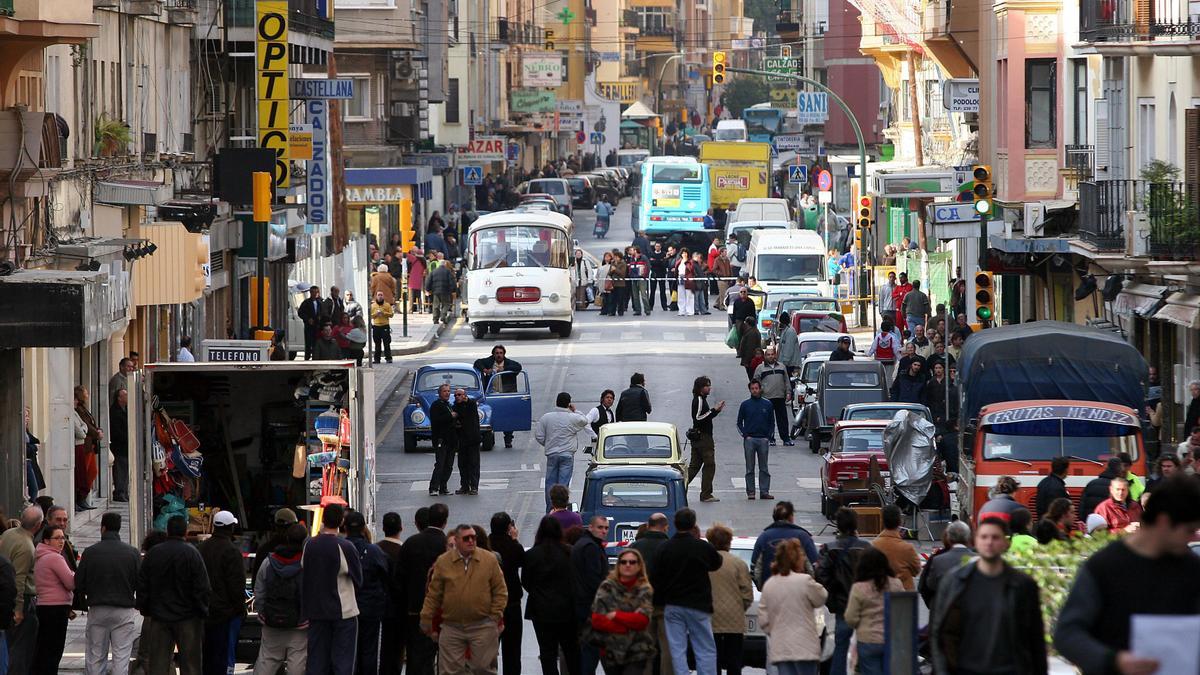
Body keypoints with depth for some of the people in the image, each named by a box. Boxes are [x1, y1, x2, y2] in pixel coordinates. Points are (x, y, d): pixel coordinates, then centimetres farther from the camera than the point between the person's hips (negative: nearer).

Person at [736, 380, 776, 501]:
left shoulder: (767, 404, 8)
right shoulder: (745, 405, 5)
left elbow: (772, 423, 12)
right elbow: (739, 423, 9)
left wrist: (770, 436, 0)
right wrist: (745, 435, -4)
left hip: (763, 440, 1)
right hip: (749, 439, -1)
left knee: (764, 468, 1)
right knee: (750, 468, 0)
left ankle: (764, 491, 3)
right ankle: (750, 492, 3)